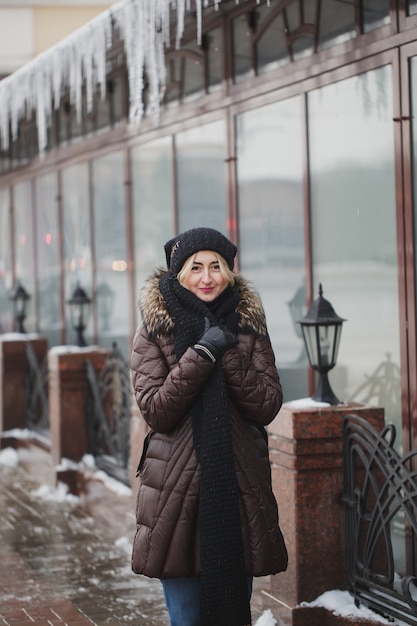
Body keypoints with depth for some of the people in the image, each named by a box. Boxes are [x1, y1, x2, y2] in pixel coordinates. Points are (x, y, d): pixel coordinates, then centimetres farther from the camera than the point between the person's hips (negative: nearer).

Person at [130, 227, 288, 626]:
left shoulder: (248, 327, 7)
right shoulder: (154, 331, 1)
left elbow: (267, 407, -2)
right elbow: (155, 410, -9)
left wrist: (229, 354, -14)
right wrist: (202, 354, -17)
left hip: (239, 487, 2)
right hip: (179, 488, -2)